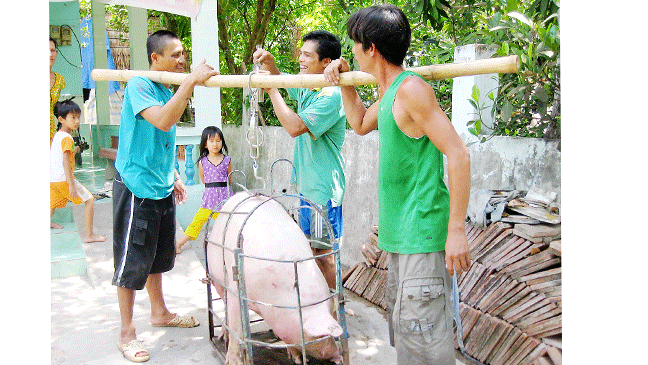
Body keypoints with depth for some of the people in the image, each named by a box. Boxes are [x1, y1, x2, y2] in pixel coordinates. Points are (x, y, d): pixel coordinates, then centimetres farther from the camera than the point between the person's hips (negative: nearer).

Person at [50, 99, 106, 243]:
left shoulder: (56, 135, 13)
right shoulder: (67, 138, -15)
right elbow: (65, 162, -22)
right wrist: (71, 185, -24)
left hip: (52, 178, 9)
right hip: (63, 178, -9)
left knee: (55, 203, 30)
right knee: (90, 200, -4)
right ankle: (89, 235, -5)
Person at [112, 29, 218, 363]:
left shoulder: (169, 90, 12)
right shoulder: (138, 85, -14)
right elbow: (162, 121, -33)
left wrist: (174, 178, 20)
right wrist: (191, 81, -32)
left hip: (161, 188, 8)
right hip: (137, 187, -8)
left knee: (158, 255, 20)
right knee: (132, 260, 1)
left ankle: (159, 312, 37)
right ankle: (126, 333, 16)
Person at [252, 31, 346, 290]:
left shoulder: (331, 96, -20)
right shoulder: (305, 88, 7)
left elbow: (295, 126, -28)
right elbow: (280, 80, 24)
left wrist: (272, 90, -19)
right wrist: (269, 62, 2)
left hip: (324, 187, -9)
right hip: (307, 184, 10)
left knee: (325, 251, 1)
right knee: (313, 247, 19)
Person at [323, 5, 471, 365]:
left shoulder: (412, 89, -16)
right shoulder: (390, 92, 13)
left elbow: (458, 155, -20)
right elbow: (361, 124, 32)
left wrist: (456, 230, -21)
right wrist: (344, 81, 20)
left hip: (423, 232, -10)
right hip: (403, 232, 10)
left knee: (419, 329, -5)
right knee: (399, 316, 20)